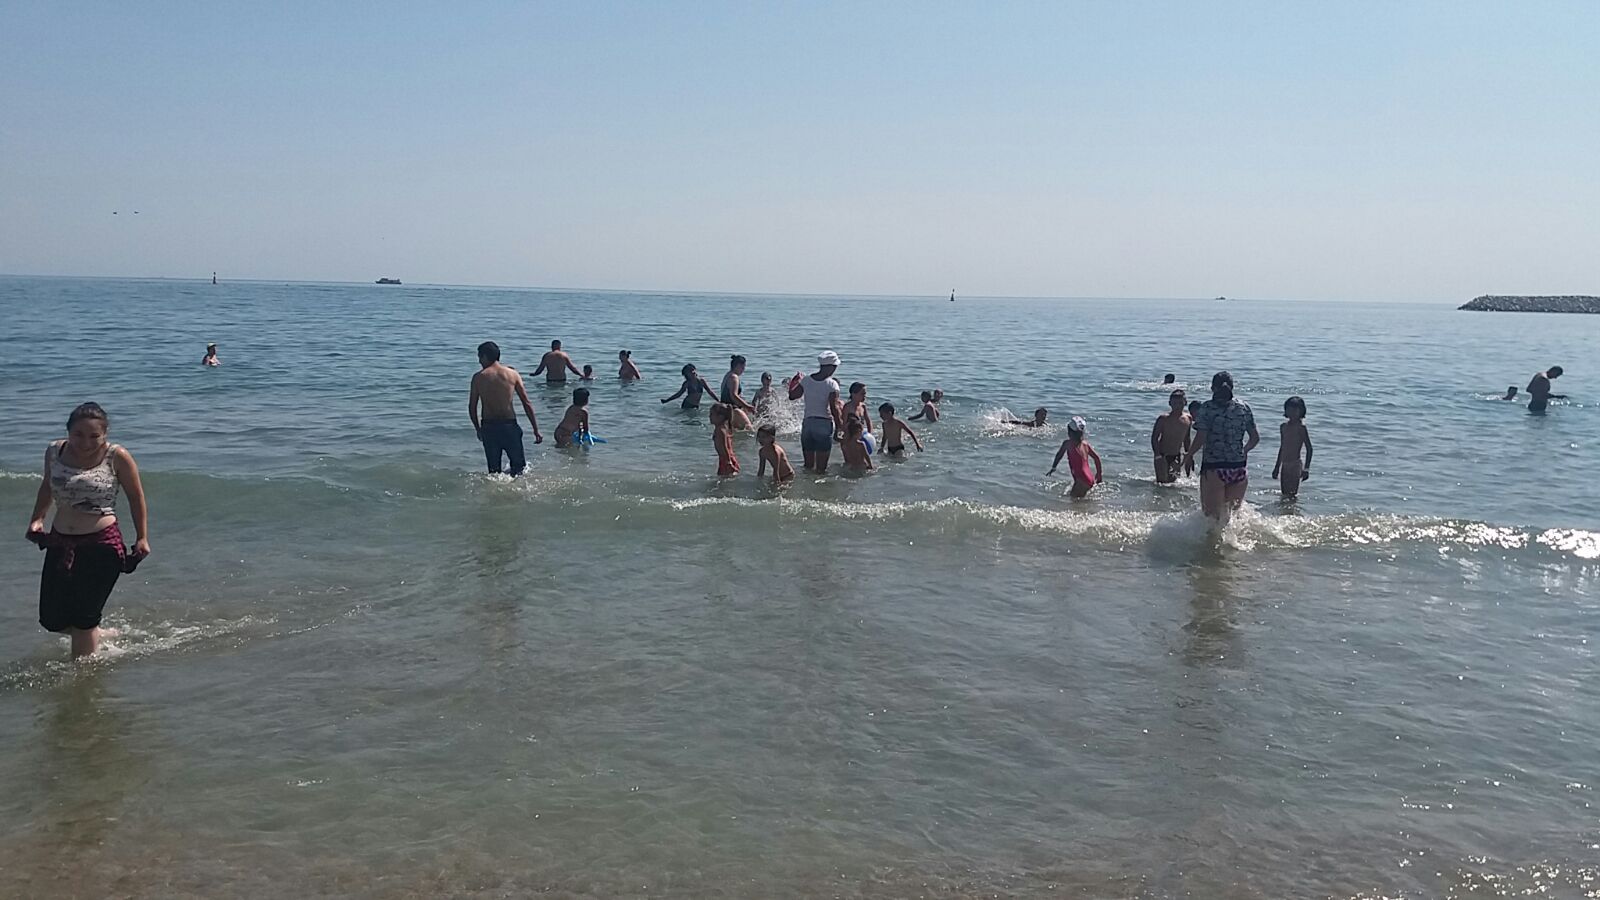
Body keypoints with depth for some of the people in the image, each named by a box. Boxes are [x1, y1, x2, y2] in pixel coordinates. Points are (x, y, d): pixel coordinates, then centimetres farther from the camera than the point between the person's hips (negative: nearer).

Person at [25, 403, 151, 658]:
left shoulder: (117, 457, -10)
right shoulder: (54, 452, 3)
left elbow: (136, 498, 0)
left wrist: (142, 538, -1)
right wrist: (37, 519, 12)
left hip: (101, 546, -5)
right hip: (59, 544, 6)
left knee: (83, 619, -2)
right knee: (51, 619, 9)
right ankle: (100, 635, 35)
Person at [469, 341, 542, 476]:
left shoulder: (478, 377, -2)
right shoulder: (512, 374, -1)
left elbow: (472, 407, 1)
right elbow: (527, 404, -2)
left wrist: (478, 428, 16)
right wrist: (536, 430, 2)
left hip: (488, 428, 1)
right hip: (509, 426, -1)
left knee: (494, 469, 12)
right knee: (519, 465, 12)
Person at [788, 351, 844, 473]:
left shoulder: (806, 380, 1)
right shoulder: (832, 384, -12)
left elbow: (792, 396, 10)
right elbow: (834, 408, -16)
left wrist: (793, 383, 27)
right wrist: (839, 426, -5)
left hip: (807, 422, 5)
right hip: (824, 423, -4)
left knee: (808, 465, 15)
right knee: (821, 466, 2)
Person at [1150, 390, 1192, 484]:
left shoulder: (1188, 419, 1)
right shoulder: (1163, 418, -14)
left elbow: (1186, 439, 15)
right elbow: (1154, 438, -13)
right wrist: (1158, 456, -22)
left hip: (1177, 456, 4)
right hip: (1163, 456, -4)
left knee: (1173, 480, 4)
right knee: (1162, 481, -10)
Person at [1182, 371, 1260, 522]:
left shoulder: (1207, 408, -6)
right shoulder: (1244, 407, 5)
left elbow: (1200, 438, -13)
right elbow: (1255, 438, 8)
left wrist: (1189, 455, 3)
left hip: (1213, 467, -4)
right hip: (1239, 467, 4)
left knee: (1212, 515, 3)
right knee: (1233, 511, 19)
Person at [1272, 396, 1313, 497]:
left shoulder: (1301, 427, -9)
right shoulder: (1283, 427, 12)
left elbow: (1309, 449, -10)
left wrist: (1306, 469, -16)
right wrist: (1277, 467, 23)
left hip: (1295, 465, -7)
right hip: (1284, 466, 7)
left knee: (1291, 495, -8)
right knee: (1284, 495, 9)